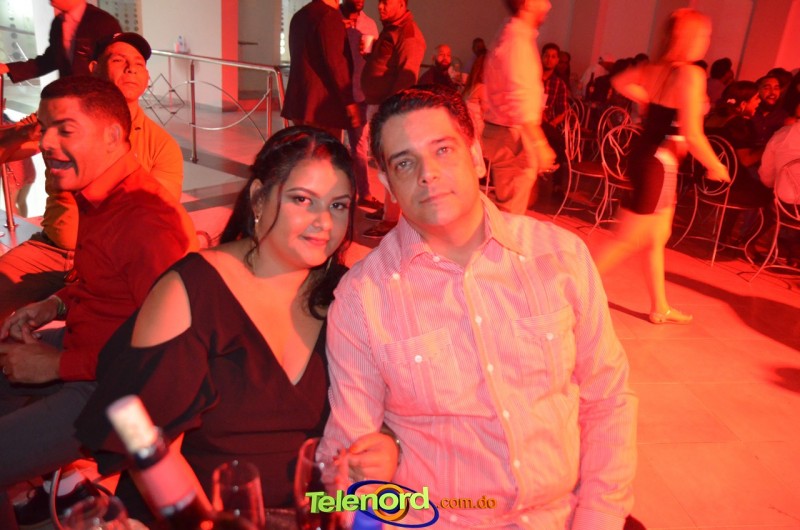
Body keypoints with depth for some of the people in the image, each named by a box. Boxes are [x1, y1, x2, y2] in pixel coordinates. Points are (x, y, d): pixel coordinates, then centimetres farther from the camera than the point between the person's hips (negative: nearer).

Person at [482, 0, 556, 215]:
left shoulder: (510, 34, 16)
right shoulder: (518, 39, -16)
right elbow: (521, 101, -27)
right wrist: (540, 144, -29)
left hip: (505, 131, 10)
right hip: (511, 134, -10)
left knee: (506, 208, 16)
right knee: (510, 212, -4)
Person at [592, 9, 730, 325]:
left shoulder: (656, 68, 6)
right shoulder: (691, 74, -17)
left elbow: (620, 82, 23)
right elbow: (692, 135, -21)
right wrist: (716, 167, -6)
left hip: (645, 156, 9)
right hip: (659, 164, -9)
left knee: (658, 237, 18)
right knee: (628, 241, -1)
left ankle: (660, 308, 30)